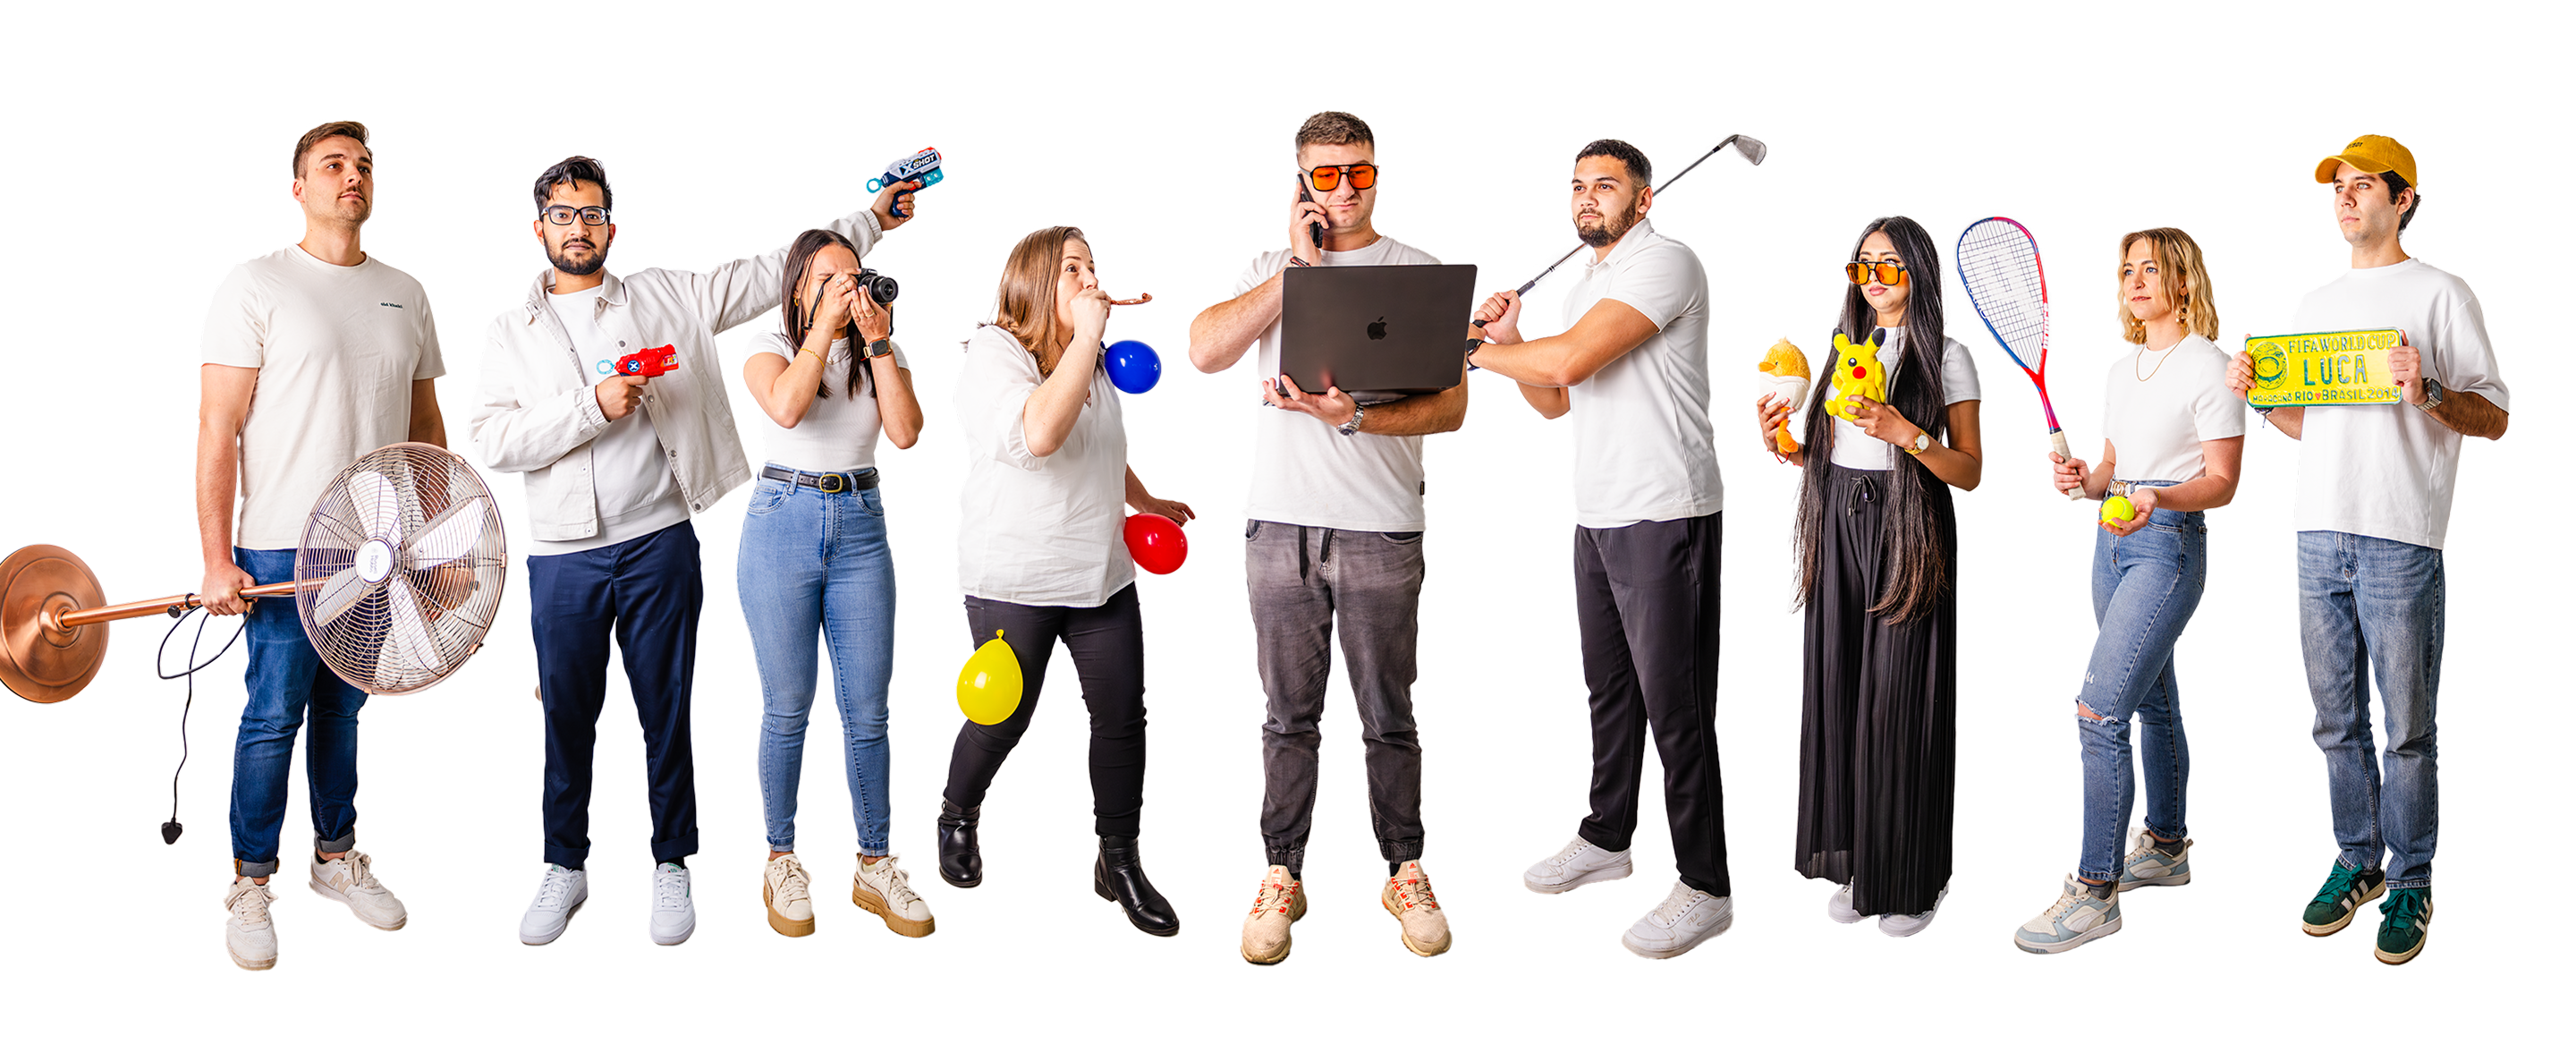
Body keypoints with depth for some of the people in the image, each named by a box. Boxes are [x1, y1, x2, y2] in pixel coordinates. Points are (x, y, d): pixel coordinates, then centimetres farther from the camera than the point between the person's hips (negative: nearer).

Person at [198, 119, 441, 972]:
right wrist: (217, 560, -14)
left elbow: (427, 424, 19)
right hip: (284, 545, -4)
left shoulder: (405, 293, 12)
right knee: (274, 714, -3)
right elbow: (217, 431, -8)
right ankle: (251, 886, 7)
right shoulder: (256, 286, -4)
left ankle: (335, 857, 26)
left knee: (343, 708, 13)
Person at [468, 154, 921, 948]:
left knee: (667, 713, 6)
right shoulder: (512, 332, 7)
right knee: (566, 718, 8)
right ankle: (565, 869, 23)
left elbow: (770, 274, 7)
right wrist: (594, 405, -14)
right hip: (564, 557, 0)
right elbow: (491, 441, -6)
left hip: (659, 546, 0)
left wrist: (871, 220, 3)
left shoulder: (666, 295, 7)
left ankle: (671, 867, 19)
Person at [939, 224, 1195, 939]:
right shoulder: (994, 353, -13)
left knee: (1123, 715, 3)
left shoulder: (1089, 361, 13)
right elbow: (1038, 432, -34)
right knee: (1004, 720, 4)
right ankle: (958, 819, 33)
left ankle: (1120, 864, 14)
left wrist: (1144, 501, 29)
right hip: (1015, 580, -7)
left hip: (1103, 572, 7)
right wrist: (1085, 337, -29)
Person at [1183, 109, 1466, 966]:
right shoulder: (1270, 271, 11)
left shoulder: (1422, 273, 4)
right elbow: (1206, 352, -7)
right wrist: (1298, 266, -8)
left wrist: (1354, 418, -19)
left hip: (1382, 530, -2)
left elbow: (1450, 406, -3)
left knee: (1388, 718, 5)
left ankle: (1404, 873, 17)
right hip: (1280, 522, 2)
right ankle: (1282, 877, 17)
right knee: (1289, 715, 8)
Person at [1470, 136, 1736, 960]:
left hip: (1665, 516, -9)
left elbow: (1573, 359, -23)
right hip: (1598, 514, 9)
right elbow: (1553, 401, 20)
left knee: (1673, 704, -6)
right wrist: (1509, 342, 2)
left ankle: (1705, 887, 1)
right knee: (1608, 687, 19)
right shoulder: (1584, 289, 17)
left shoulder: (1665, 261, -13)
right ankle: (1606, 840, 34)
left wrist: (1467, 348, -11)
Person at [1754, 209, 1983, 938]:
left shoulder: (1945, 356, -2)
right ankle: (1856, 865, 16)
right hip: (1840, 530, 6)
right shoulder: (1849, 349, 16)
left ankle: (1914, 879, 6)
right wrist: (1782, 442, 2)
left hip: (1908, 539, -6)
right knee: (1840, 694, 6)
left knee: (1899, 702, -4)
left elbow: (1970, 472, -6)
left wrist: (1904, 432, -20)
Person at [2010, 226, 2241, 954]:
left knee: (2099, 711, -15)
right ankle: (2166, 848, 31)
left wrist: (2157, 499, -29)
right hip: (2112, 540, 8)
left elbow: (2222, 483, -11)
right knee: (2153, 702, 18)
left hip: (2171, 545, -8)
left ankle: (2094, 891, -12)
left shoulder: (2210, 369, -9)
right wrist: (2083, 478, -1)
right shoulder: (2121, 372, 15)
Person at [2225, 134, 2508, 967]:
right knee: (2336, 722, 11)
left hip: (2402, 544, -6)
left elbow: (2495, 418, -3)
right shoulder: (2315, 303, 18)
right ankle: (2358, 863, 23)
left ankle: (2410, 884, 8)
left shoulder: (2441, 294, 0)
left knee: (2406, 730, -1)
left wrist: (2427, 390, -20)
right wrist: (2257, 393, 6)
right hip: (2319, 535, 6)